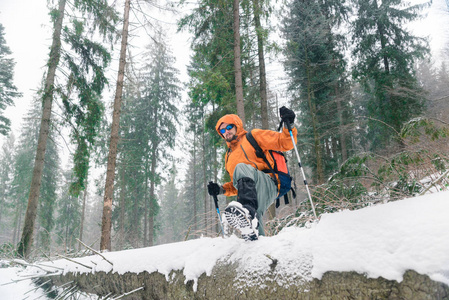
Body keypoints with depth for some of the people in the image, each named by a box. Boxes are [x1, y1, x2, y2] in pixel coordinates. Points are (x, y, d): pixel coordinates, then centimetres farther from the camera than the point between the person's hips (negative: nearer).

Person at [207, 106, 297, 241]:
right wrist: (221, 189, 15)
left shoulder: (254, 136, 15)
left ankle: (248, 210, -54)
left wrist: (289, 126, -12)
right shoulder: (229, 156, 32)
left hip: (268, 185, -5)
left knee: (241, 168, -32)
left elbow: (284, 143, 6)